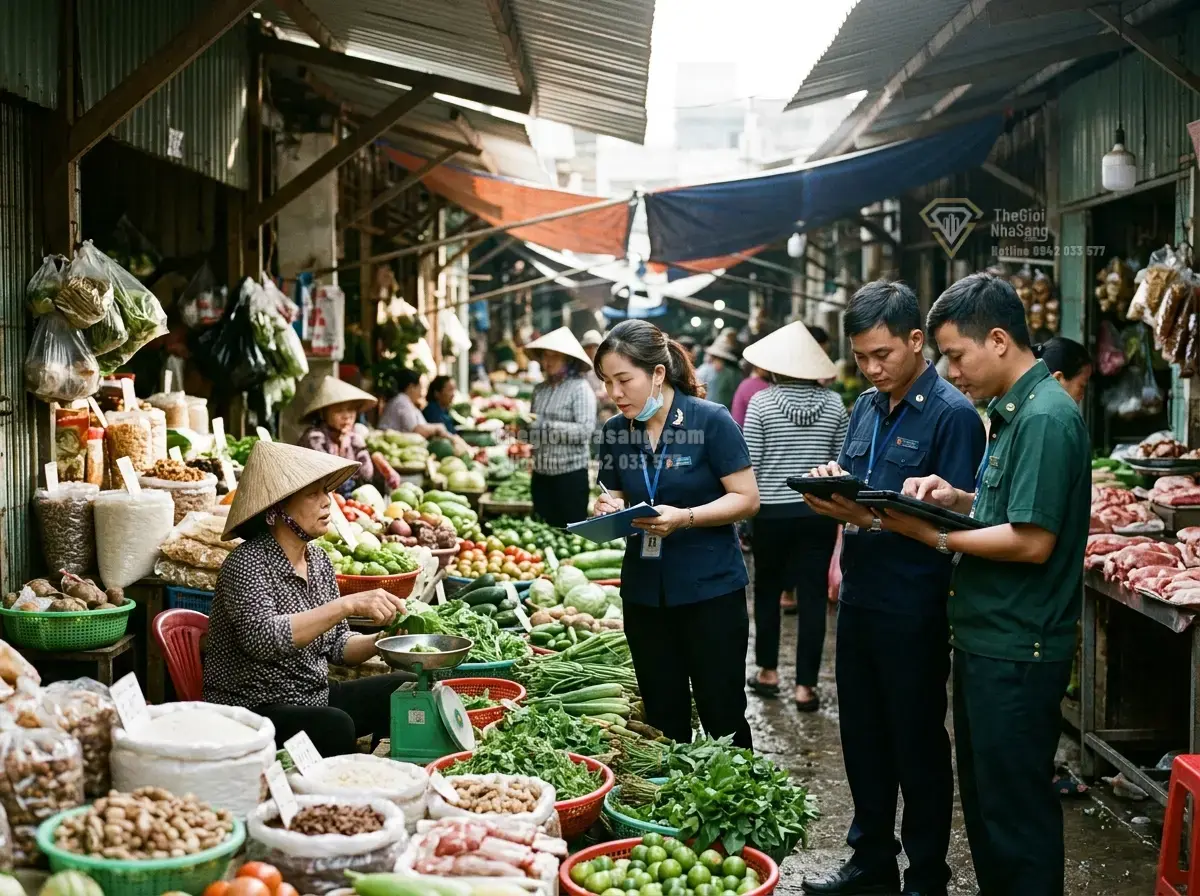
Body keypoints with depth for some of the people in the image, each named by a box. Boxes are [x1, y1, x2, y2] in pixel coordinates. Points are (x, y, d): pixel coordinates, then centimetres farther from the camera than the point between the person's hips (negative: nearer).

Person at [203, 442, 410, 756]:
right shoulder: (248, 563, -15)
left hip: (315, 698, 8)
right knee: (335, 725, -33)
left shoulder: (318, 560, 8)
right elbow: (262, 638, -32)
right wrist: (349, 604, -35)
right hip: (253, 707, -8)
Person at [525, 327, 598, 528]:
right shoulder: (539, 389, 9)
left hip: (571, 473, -6)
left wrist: (544, 425, -19)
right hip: (541, 474, 6)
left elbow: (586, 430, -18)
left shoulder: (580, 388, -9)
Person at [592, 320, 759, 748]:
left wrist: (684, 517, -24)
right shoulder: (615, 432, 4)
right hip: (645, 594, 5)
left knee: (722, 718, 4)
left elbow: (747, 499, -11)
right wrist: (609, 509, -9)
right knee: (663, 721, 13)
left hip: (710, 590, -4)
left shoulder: (711, 421, -11)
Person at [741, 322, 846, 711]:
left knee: (767, 589, 17)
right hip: (819, 512, 1)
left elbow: (750, 463, -6)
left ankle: (768, 672, 26)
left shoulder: (762, 402, -8)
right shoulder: (834, 403, -1)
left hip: (773, 512, -1)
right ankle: (805, 685, 6)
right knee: (813, 596, 4)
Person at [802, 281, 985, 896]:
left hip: (914, 607, -7)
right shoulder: (865, 409, 11)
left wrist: (870, 516, -27)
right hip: (859, 594, 8)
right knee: (862, 736, 16)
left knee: (918, 744, 6)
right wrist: (832, 484, -6)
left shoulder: (952, 414, -13)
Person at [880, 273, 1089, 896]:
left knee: (1016, 811, 2)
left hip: (1018, 652, -10)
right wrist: (958, 498, 2)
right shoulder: (1010, 412, 12)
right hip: (987, 639, 10)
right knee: (982, 797, 20)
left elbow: (1032, 541, -23)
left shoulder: (1045, 417, -19)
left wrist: (935, 536, -16)